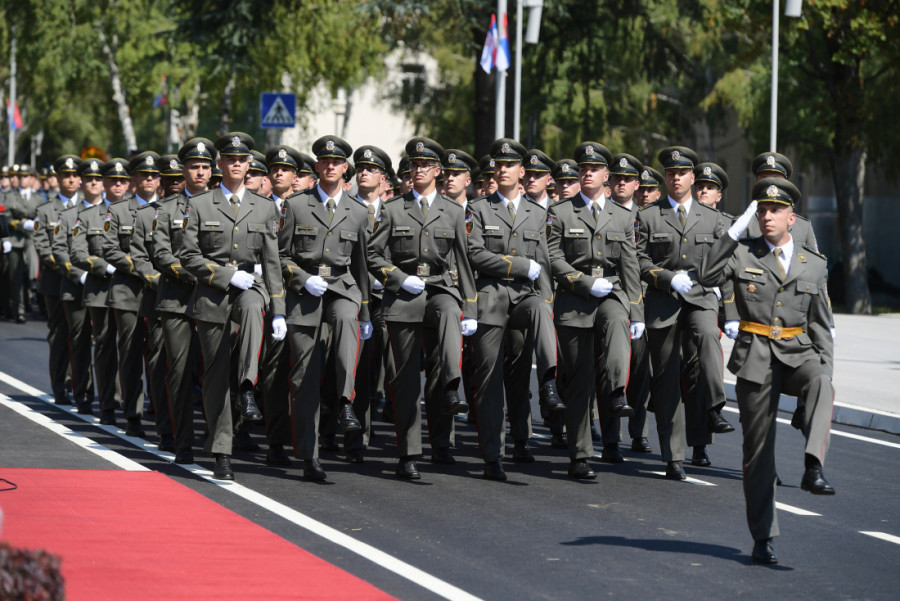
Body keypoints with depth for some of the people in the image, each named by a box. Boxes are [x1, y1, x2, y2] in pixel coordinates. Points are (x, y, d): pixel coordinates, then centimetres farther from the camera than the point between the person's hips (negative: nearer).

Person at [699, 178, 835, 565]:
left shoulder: (814, 265, 11)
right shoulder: (743, 254, 6)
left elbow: (821, 325, 14)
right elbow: (708, 277, -13)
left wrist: (825, 369, 3)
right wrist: (736, 229, -13)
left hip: (797, 354, 1)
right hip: (756, 358, -1)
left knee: (821, 384, -36)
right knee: (758, 448, 1)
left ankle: (813, 467, -44)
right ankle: (762, 537, 10)